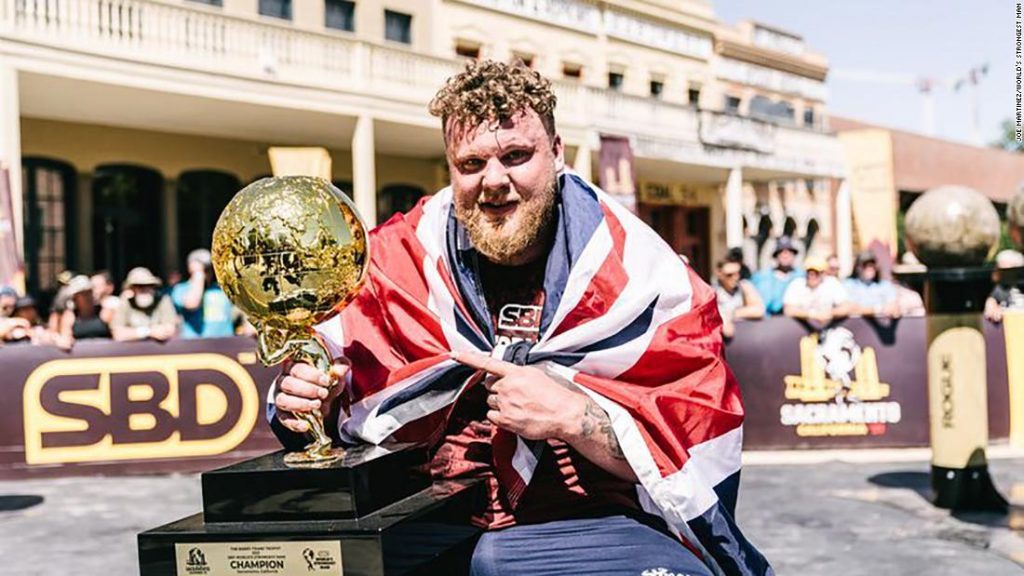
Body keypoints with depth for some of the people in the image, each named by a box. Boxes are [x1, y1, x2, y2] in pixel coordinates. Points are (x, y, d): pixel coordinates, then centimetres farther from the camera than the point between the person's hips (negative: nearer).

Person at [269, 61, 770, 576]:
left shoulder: (636, 267, -4)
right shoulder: (406, 254, 4)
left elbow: (705, 449, -8)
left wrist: (572, 415, -21)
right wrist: (312, 398, -11)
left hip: (594, 520, -4)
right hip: (440, 517, 5)